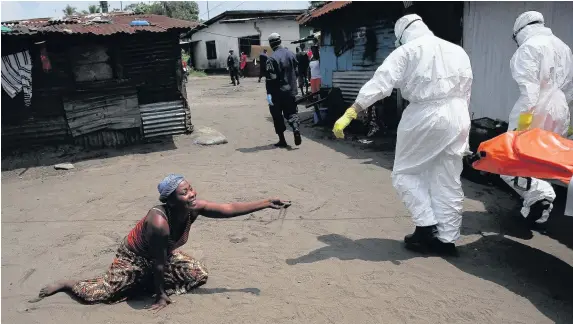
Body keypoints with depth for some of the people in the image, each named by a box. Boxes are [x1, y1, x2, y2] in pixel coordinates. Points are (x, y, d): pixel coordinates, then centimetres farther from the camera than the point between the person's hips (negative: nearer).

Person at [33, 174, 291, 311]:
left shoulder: (195, 208, -26)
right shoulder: (159, 222, -43)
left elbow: (230, 209, -24)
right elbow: (159, 264, -31)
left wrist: (267, 203, -29)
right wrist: (161, 296, -18)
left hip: (165, 254, 6)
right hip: (134, 258, -6)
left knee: (200, 276, 5)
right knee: (100, 292, -5)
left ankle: (149, 283, 20)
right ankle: (64, 284, 28)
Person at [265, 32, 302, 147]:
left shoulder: (272, 58, -15)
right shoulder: (291, 54, 5)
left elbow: (271, 78, -19)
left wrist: (269, 93, -17)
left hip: (278, 92, -5)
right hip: (291, 91, 5)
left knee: (277, 116, 8)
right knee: (291, 112, 16)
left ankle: (282, 140, 10)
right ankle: (296, 128, -12)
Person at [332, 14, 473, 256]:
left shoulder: (407, 51, -3)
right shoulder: (457, 51, 15)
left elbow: (379, 84, -13)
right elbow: (465, 90, 14)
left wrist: (348, 115, -17)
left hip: (424, 117, -6)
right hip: (457, 117, 6)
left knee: (405, 172, 11)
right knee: (448, 181, 11)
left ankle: (427, 226, 6)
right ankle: (447, 238, 16)